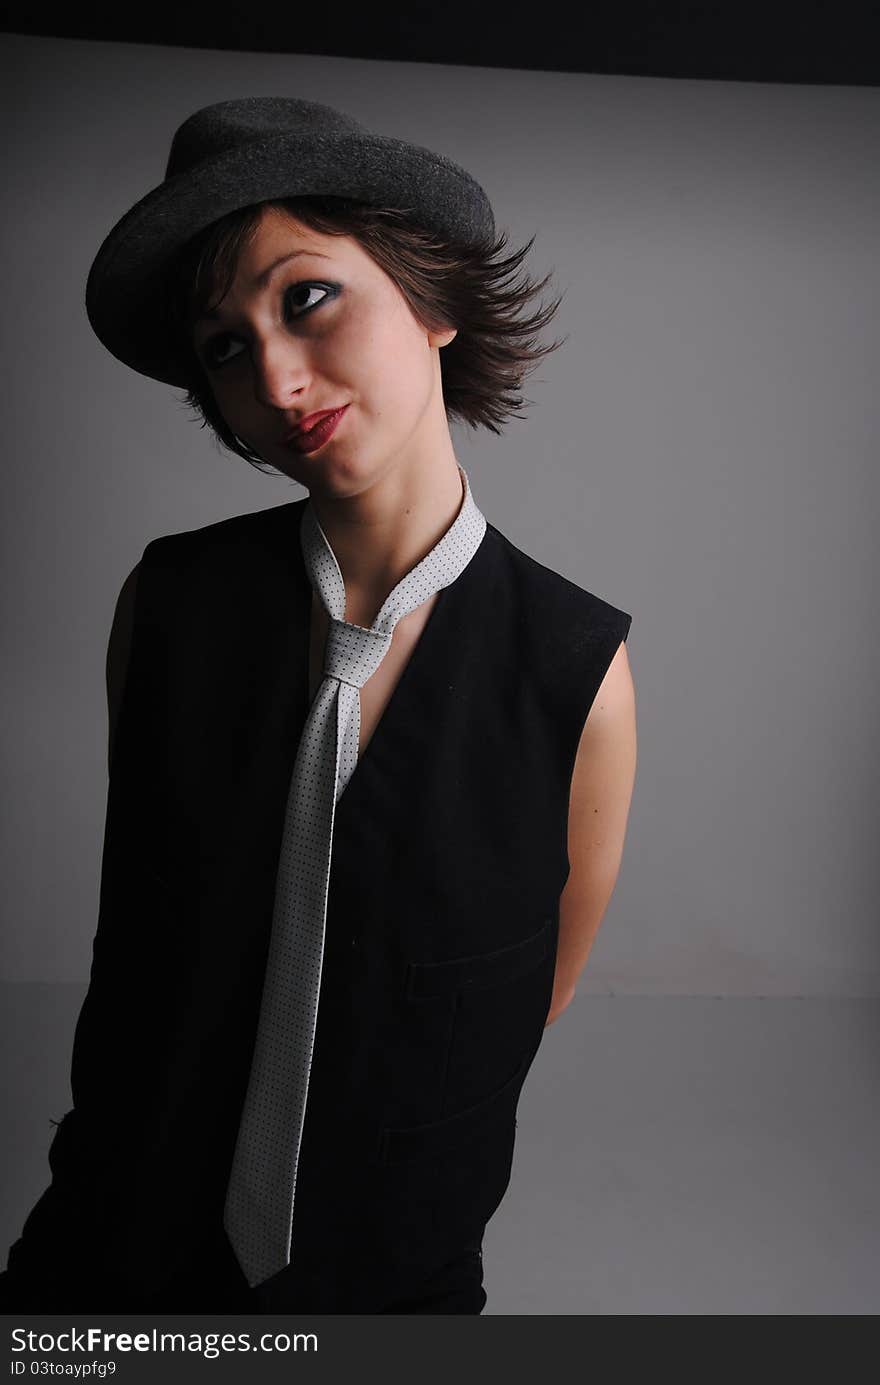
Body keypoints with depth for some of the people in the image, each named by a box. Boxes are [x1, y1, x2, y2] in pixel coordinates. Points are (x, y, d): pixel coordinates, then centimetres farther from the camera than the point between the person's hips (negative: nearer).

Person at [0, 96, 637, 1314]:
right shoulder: (171, 598, -15)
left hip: (394, 1271, -1)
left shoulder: (583, 670, -21)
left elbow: (543, 985, -7)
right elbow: (134, 907, -2)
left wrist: (403, 1175, 4)